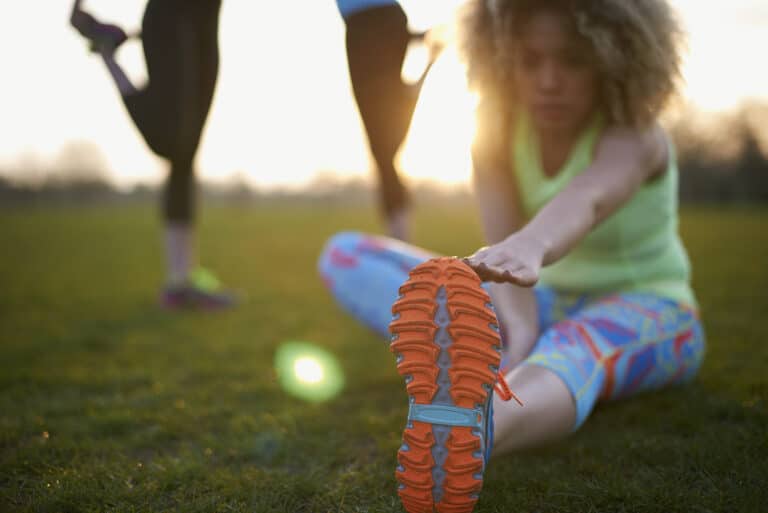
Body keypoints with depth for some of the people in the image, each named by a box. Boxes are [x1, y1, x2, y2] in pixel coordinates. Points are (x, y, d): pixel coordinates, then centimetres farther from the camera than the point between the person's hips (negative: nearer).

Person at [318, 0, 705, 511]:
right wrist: (517, 327, -46)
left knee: (575, 346, -45)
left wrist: (530, 246, -70)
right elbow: (503, 242, -25)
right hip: (545, 307, 5)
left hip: (647, 312, -4)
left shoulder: (633, 136, -22)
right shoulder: (498, 132, -9)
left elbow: (587, 198, -47)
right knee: (345, 255, -9)